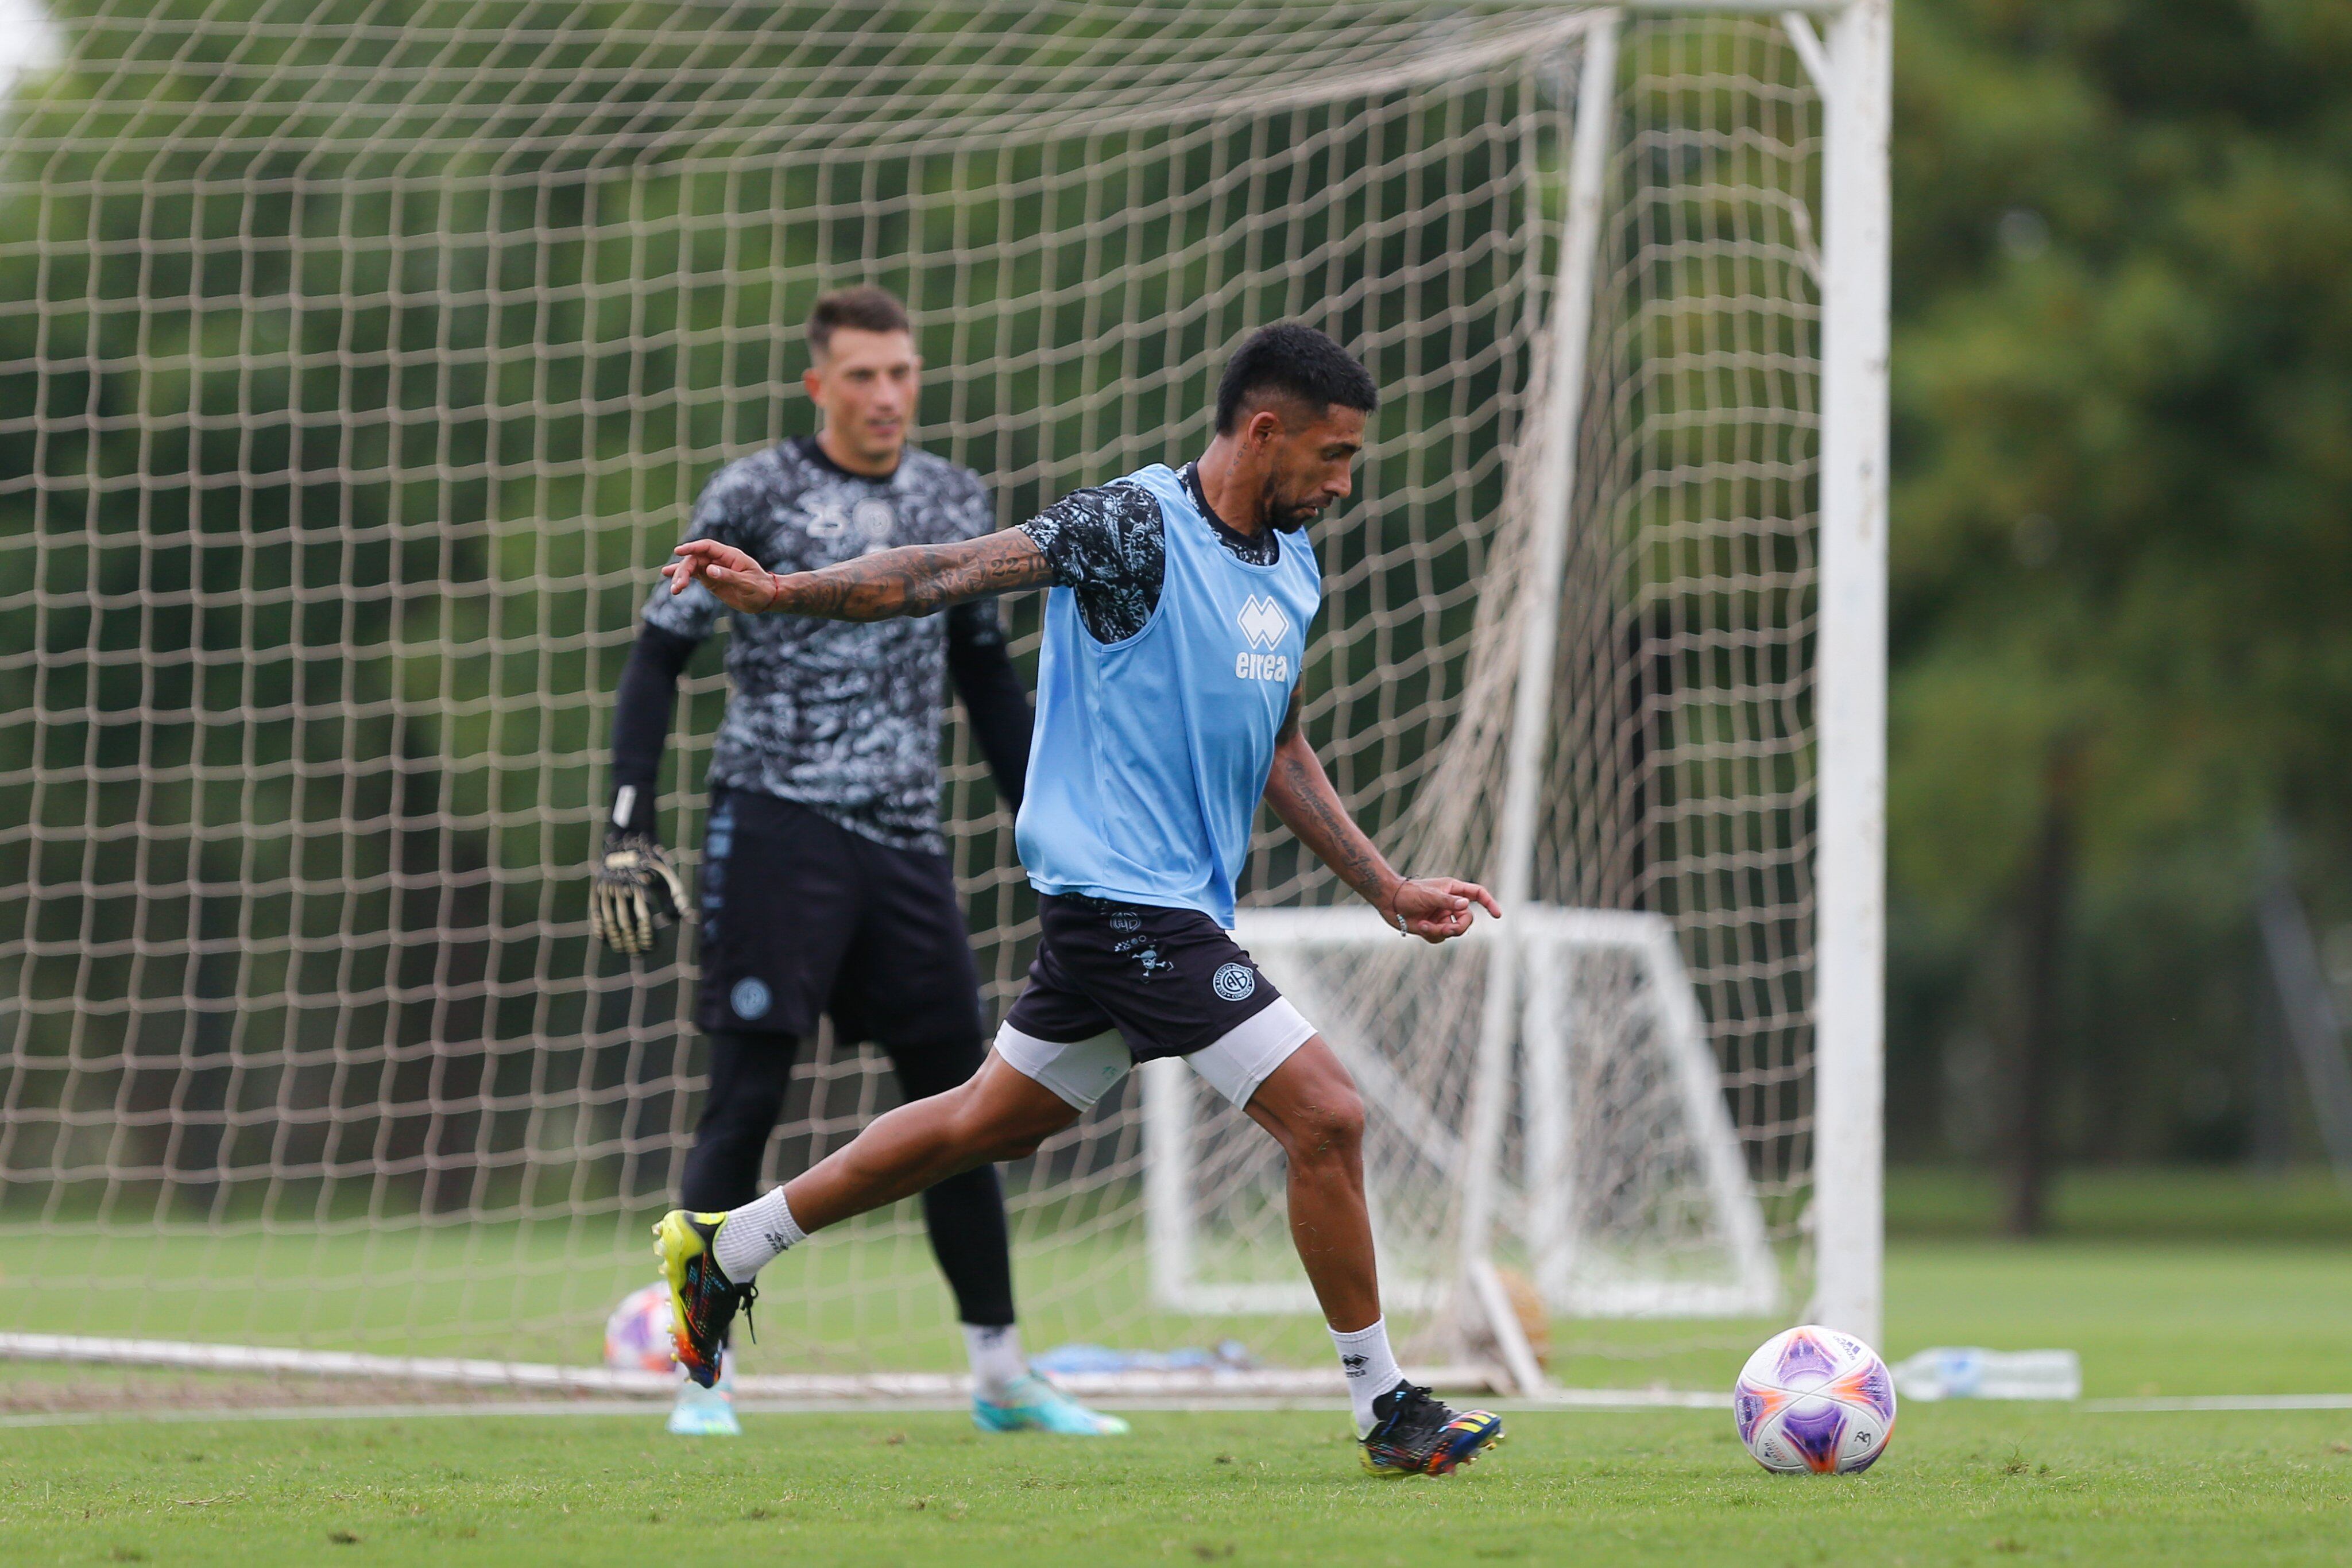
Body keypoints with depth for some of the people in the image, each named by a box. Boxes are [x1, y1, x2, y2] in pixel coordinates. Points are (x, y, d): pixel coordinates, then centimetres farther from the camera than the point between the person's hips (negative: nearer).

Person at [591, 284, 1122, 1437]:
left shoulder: (955, 502, 12)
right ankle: (702, 1372, -1)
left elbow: (986, 679, 21)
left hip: (905, 835, 5)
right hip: (775, 829, -5)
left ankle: (1001, 1373, 14)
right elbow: (658, 657, -2)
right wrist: (628, 829, -10)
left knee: (958, 1096, 6)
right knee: (745, 1099, -7)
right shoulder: (753, 496, -3)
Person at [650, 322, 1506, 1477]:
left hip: (1177, 904, 9)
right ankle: (1386, 1411, 0)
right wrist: (783, 592, -33)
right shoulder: (1136, 526, -14)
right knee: (1326, 1116, -11)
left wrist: (1387, 890, 20)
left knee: (989, 1123, 18)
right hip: (1122, 893, -9)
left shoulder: (1291, 565, 13)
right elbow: (958, 571, -21)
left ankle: (723, 1251, 30)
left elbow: (1277, 755, 23)